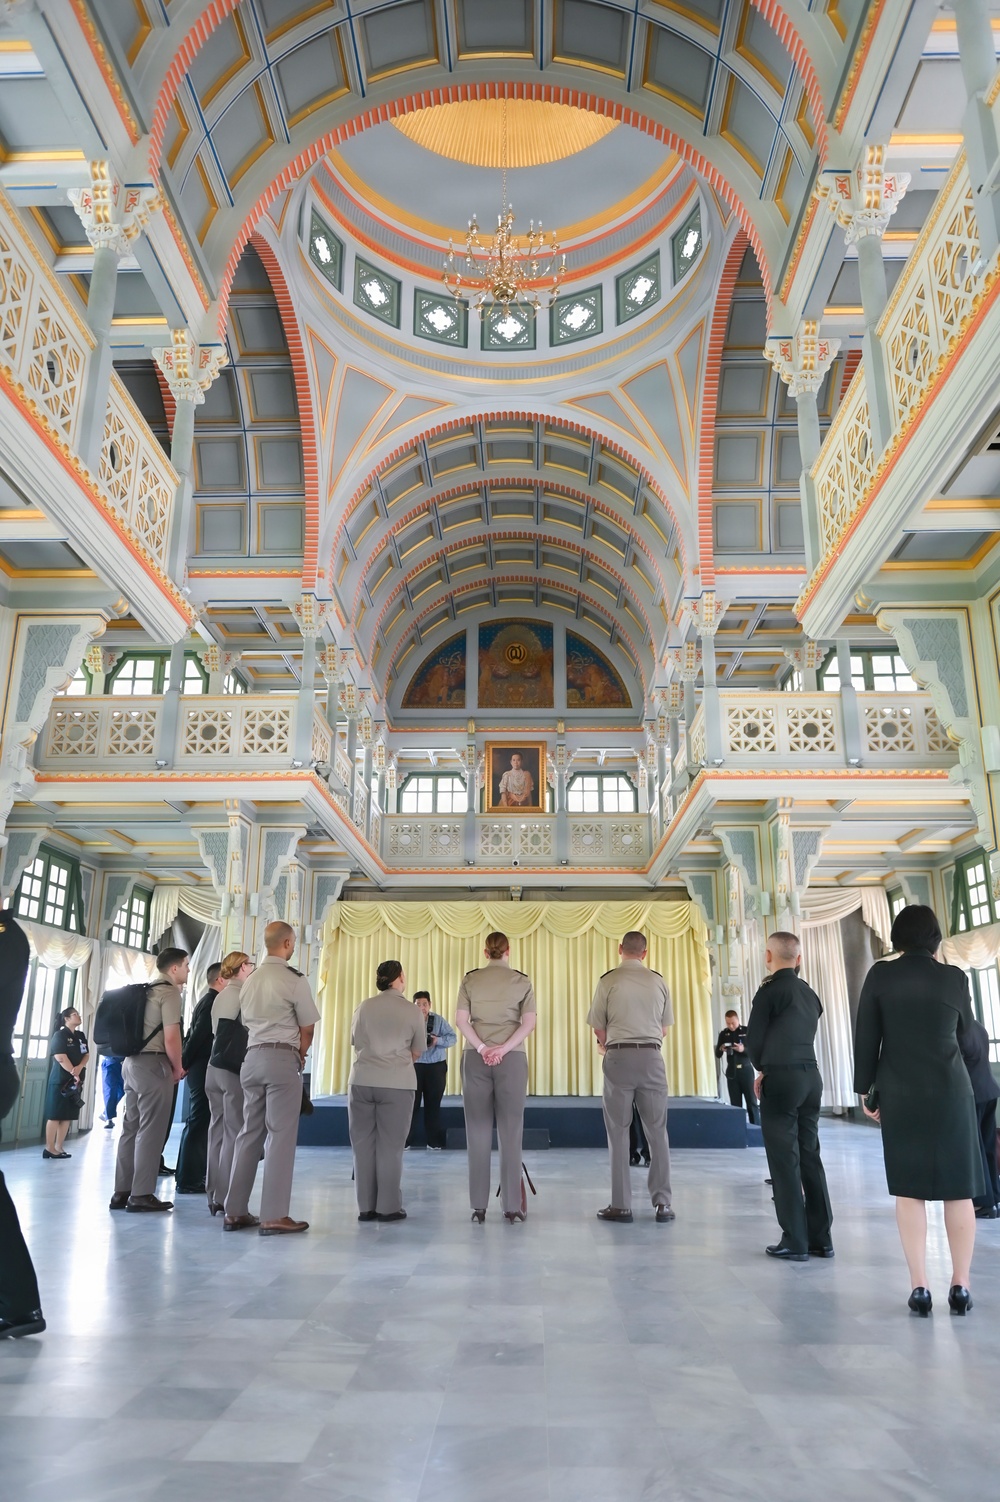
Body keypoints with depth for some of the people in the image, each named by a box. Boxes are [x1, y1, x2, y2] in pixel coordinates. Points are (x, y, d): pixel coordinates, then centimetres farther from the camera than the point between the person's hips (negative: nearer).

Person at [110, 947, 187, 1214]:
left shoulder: (145, 991, 16)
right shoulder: (170, 992, -10)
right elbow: (171, 1037, -17)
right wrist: (178, 1068, -3)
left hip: (132, 1062, 9)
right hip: (153, 1064, -9)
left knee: (132, 1127, 11)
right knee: (151, 1129, -4)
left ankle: (122, 1192, 15)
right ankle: (141, 1194, -2)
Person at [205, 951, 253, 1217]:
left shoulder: (220, 996, 12)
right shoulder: (242, 994, -11)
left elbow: (218, 1032, 14)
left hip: (214, 1066, 8)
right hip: (234, 1067, -8)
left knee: (217, 1130, 10)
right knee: (234, 1132, -3)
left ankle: (213, 1194, 14)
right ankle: (225, 1197, -3)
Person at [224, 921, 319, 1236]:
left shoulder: (250, 980, 12)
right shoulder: (294, 979, -7)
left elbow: (248, 1024, 15)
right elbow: (307, 1027, -4)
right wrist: (300, 1054, 14)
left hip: (252, 1057, 7)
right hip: (282, 1058, -7)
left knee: (250, 1133, 12)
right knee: (280, 1135, -4)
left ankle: (235, 1211, 15)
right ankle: (273, 1216, -4)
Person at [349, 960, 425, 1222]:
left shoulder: (364, 1007, 6)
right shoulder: (413, 1011, 0)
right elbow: (417, 1052, 8)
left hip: (361, 1081, 2)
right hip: (397, 1084, -2)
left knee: (363, 1144, 9)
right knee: (390, 1146, 5)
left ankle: (366, 1207, 12)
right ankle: (388, 1207, 7)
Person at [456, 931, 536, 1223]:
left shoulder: (470, 980, 6)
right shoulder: (521, 980, 4)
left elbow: (461, 1020, -3)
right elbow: (529, 1022, -6)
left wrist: (481, 1048, -10)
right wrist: (504, 1048, -12)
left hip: (476, 1058, 1)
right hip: (512, 1058, -1)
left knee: (478, 1131, 5)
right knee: (511, 1132, 3)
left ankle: (479, 1205, 6)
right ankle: (512, 1206, 3)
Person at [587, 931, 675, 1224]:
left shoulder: (608, 980, -4)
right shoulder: (658, 980, 4)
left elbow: (598, 1027, 1)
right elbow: (664, 1028, 10)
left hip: (619, 1056, -2)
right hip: (652, 1055, 2)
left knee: (618, 1131, 5)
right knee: (657, 1131, 9)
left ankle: (621, 1205, 7)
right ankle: (662, 1203, 9)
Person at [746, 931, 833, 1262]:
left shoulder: (770, 990, -10)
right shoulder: (810, 994, 12)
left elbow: (753, 1039, -7)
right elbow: (804, 1037, 14)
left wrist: (761, 1068, 12)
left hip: (782, 1079, -7)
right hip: (811, 1077, 7)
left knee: (785, 1162, 0)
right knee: (810, 1158, 13)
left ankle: (795, 1242, 4)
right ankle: (820, 1238, 17)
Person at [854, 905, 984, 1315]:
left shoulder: (880, 975, -5)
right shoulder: (955, 977, -2)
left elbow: (865, 1036, -3)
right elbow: (964, 1035, 11)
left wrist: (866, 1089, 5)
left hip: (900, 1093, 0)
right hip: (950, 1091, 1)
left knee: (909, 1189, 5)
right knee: (958, 1189, 9)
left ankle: (919, 1287, 4)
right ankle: (960, 1286, 10)